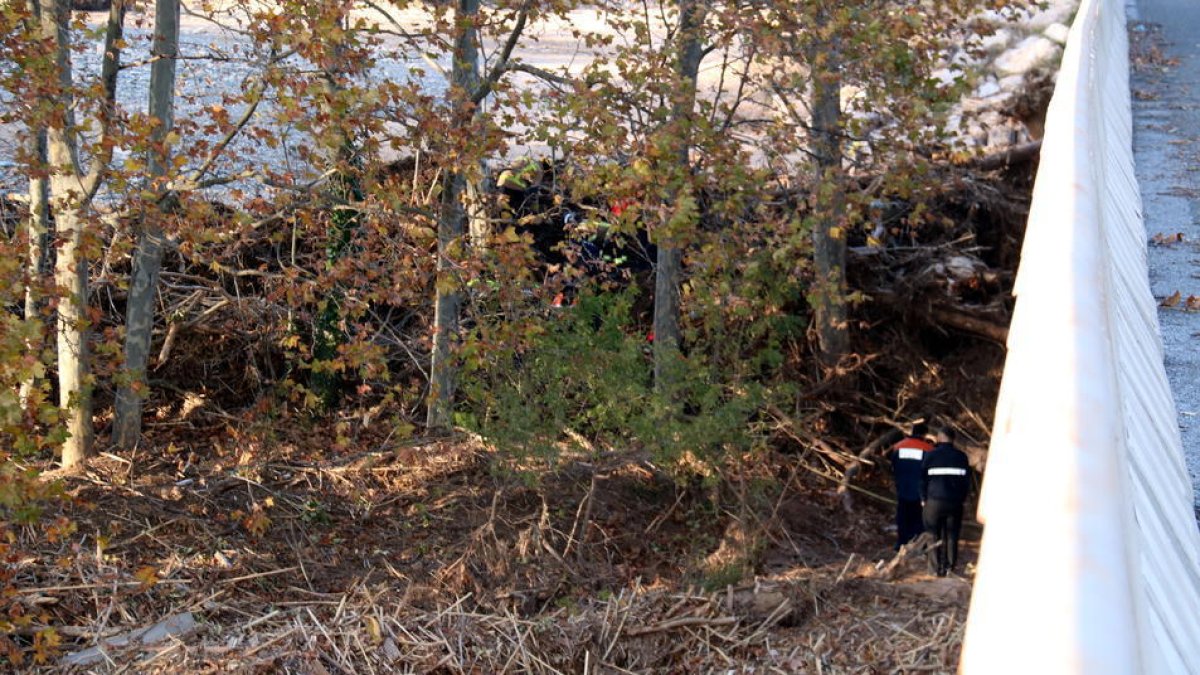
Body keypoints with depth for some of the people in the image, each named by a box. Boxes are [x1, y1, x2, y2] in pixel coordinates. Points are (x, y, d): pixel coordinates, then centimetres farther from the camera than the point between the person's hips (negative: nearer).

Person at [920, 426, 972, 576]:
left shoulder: (930, 455, -5)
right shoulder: (961, 457, 4)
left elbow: (923, 478, -2)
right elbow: (967, 481, 7)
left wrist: (923, 499, 8)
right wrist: (961, 498, 15)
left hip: (934, 501, -2)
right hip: (955, 502, 2)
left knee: (934, 536, 6)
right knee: (952, 536, 8)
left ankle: (937, 568, 3)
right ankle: (950, 568, 7)